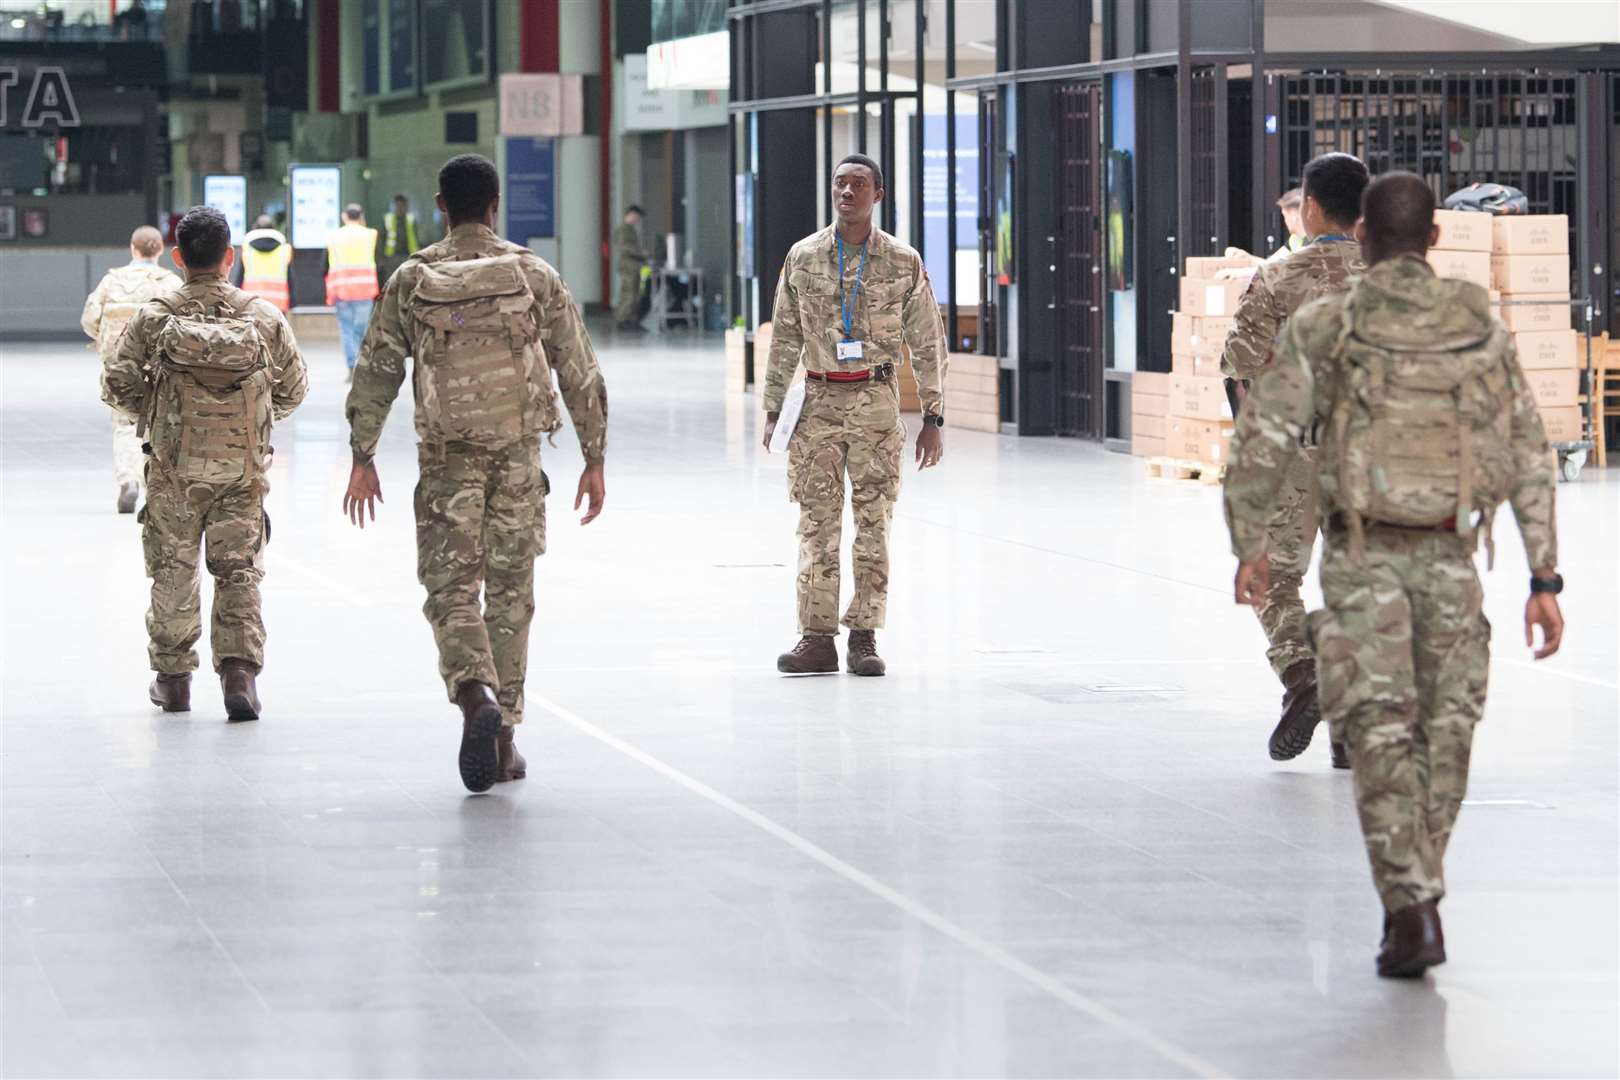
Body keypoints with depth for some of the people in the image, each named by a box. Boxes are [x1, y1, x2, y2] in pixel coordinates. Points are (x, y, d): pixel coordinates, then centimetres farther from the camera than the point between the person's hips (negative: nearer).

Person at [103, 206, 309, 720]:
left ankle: (172, 678, 19)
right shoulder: (264, 317, -3)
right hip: (242, 466, 0)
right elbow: (293, 389, 6)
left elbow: (120, 385, -5)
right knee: (239, 572, 5)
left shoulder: (154, 317, -6)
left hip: (174, 465, 0)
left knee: (173, 571, 12)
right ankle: (239, 669, -9)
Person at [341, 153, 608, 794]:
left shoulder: (411, 282, 0)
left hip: (447, 458, -1)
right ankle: (503, 741, 12)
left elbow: (375, 372, 2)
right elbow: (579, 373, 3)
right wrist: (594, 460, 10)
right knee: (510, 594, 9)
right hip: (519, 455, 1)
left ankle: (478, 697, -25)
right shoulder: (535, 277, 1)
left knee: (450, 590, 2)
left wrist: (363, 458, 9)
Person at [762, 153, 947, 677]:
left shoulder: (903, 262, 2)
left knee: (874, 522, 0)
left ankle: (864, 637, 5)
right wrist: (772, 408, 6)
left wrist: (933, 417, 2)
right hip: (821, 399, 1)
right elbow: (785, 338, 10)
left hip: (877, 402, -1)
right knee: (817, 521, -1)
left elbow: (927, 344, 5)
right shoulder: (803, 257, 6)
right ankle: (817, 637, 2)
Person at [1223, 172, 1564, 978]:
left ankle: (1412, 906, -14)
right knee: (1443, 731, 15)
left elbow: (1263, 441, -4)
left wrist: (1248, 545, 9)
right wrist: (1544, 578, 5)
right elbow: (1529, 457, 2)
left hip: (1364, 556, -2)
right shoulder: (1481, 326, 3)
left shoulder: (1322, 328, -2)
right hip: (1450, 557, 2)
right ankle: (1415, 895, 23)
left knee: (1380, 732, -1)